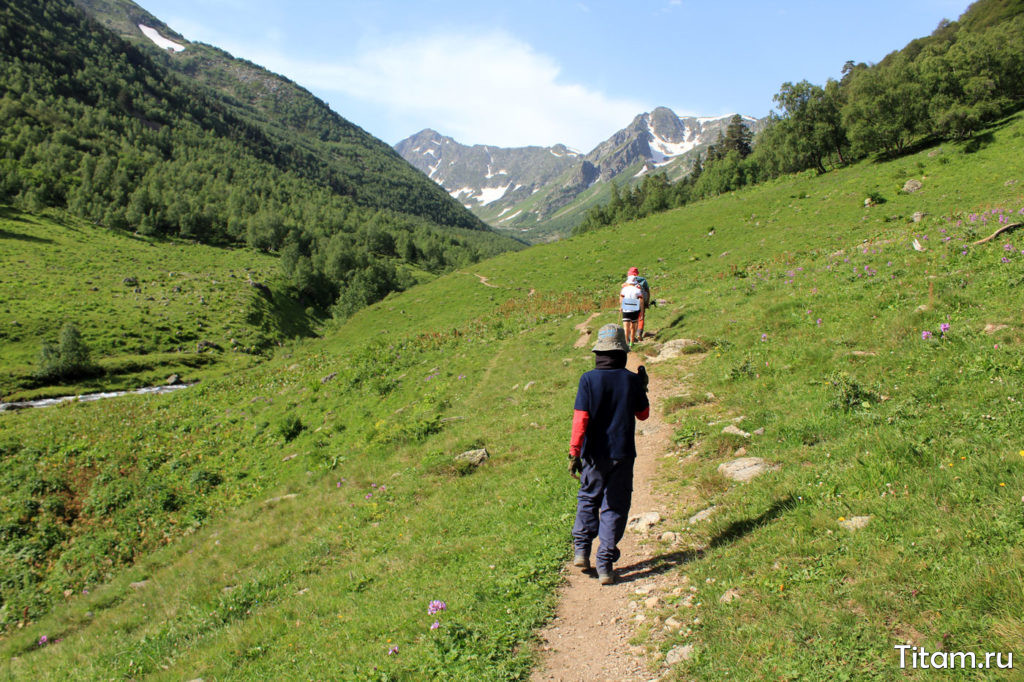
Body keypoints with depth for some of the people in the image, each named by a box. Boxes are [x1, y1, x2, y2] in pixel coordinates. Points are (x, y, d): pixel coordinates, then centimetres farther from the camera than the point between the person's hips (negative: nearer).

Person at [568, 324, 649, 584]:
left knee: (588, 499, 21)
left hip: (594, 454, 0)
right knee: (615, 507, 8)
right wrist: (642, 389, 23)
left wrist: (574, 452, -13)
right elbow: (643, 414, 9)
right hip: (623, 453, 0)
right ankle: (605, 565, 8)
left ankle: (581, 550, 19)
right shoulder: (632, 380, -5)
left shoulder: (588, 379, -9)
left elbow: (581, 419, -14)